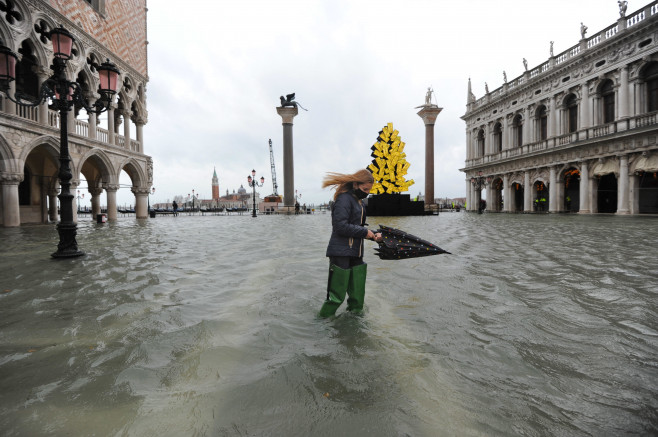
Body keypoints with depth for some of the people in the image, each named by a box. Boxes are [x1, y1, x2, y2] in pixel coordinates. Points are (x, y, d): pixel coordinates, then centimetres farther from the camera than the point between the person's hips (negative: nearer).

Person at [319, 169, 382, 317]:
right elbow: (340, 226, -20)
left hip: (356, 253, 9)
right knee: (337, 295, -2)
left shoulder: (358, 201, 18)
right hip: (341, 253, -9)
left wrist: (373, 235, 6)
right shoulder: (344, 199, -12)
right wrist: (364, 232, -13)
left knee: (357, 294, 14)